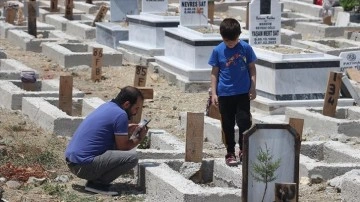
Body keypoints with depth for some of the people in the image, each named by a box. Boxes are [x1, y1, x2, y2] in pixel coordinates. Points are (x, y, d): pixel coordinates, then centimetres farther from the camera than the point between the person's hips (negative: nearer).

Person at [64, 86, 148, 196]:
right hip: (84, 166, -10)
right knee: (131, 157, -14)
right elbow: (123, 146, -6)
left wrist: (127, 130, 16)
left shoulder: (106, 106, 15)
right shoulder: (120, 115, -12)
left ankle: (95, 179, 10)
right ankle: (97, 183, -8)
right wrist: (140, 138, 10)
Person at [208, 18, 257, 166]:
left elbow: (252, 68, 4)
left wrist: (253, 87, 0)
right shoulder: (218, 51, -4)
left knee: (244, 121, -4)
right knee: (228, 125, 7)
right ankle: (230, 153, 17)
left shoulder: (245, 48, -5)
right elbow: (214, 72, 2)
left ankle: (244, 150, 11)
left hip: (243, 93, -1)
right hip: (224, 94, 1)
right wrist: (214, 93, -1)